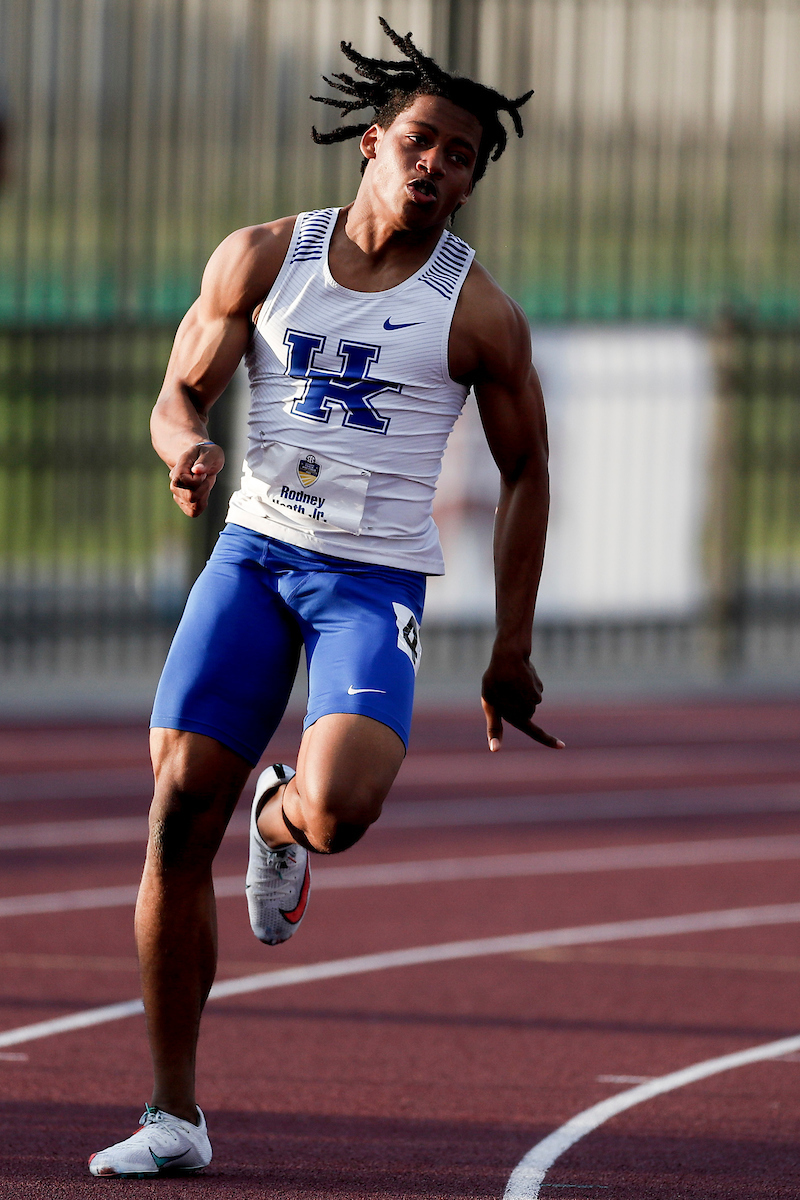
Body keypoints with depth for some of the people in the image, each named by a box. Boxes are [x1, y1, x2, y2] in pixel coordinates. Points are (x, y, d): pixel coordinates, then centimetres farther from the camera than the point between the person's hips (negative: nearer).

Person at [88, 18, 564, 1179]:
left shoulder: (478, 314, -3)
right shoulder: (264, 256, 3)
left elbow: (526, 472, 7)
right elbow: (178, 395, 8)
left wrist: (512, 654, 6)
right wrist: (188, 448, -18)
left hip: (375, 582, -2)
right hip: (253, 554, 2)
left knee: (337, 807, -27)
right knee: (180, 813, -8)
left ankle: (281, 816, 15)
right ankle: (174, 1115, 1)